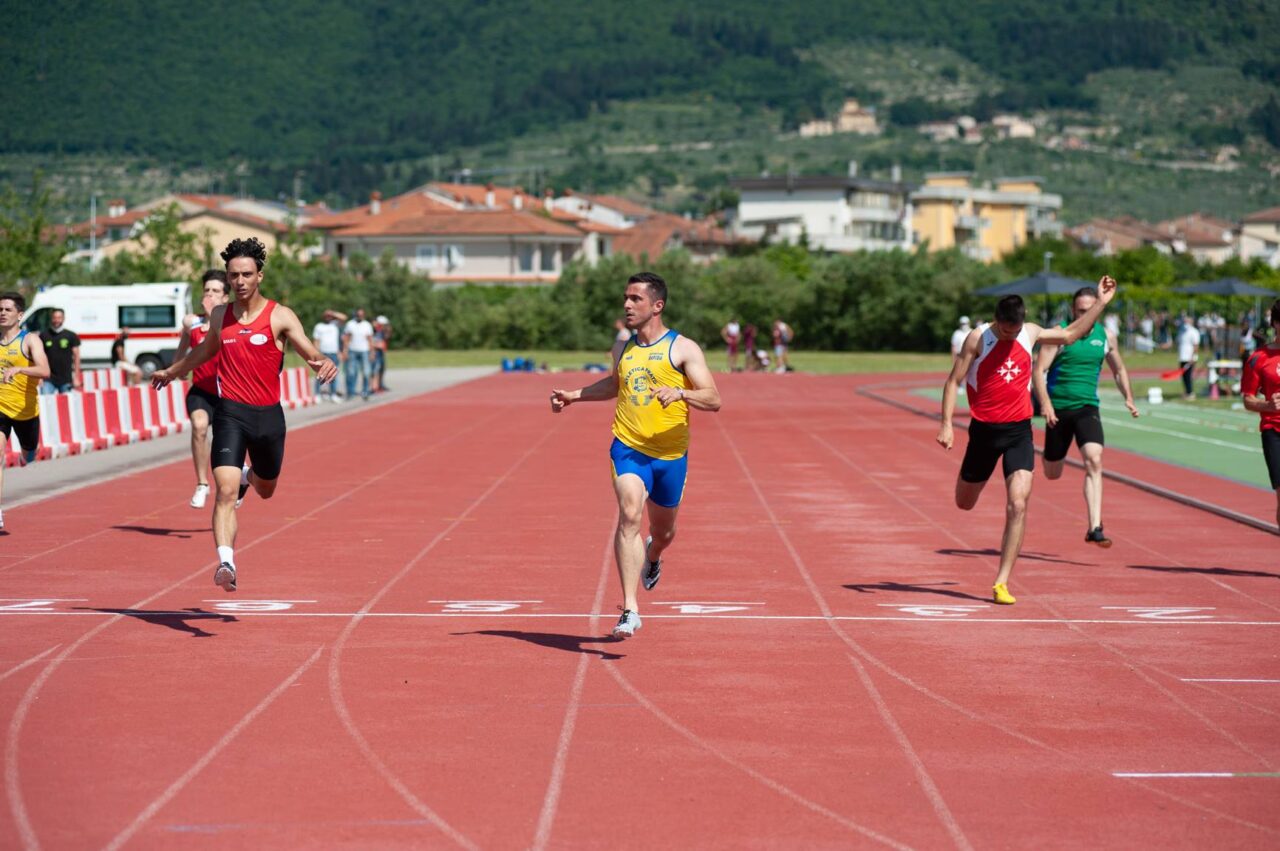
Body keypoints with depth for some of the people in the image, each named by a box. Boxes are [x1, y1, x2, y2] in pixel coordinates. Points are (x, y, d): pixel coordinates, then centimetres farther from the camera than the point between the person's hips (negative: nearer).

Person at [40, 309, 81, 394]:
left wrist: (76, 378, 0)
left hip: (66, 380, 0)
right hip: (48, 379, 0)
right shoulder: (44, 336, 5)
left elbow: (76, 357, 5)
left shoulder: (71, 336, 4)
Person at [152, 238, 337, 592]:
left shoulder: (279, 317, -4)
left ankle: (248, 475, 58)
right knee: (226, 490, -19)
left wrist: (323, 363, -36)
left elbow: (311, 353, -12)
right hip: (230, 413, 0)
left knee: (266, 490, 21)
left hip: (268, 415, 0)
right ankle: (226, 563, -24)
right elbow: (205, 350, 27)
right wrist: (171, 372, 41)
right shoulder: (219, 316, 6)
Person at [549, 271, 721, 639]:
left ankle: (652, 556, 57)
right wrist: (574, 395, 21)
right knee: (630, 515, -22)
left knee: (663, 532, 17)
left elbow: (713, 400, -12)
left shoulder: (682, 348, -6)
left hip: (671, 455, -1)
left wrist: (680, 392, -29)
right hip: (628, 448, 1)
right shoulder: (622, 348, 8)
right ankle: (630, 611, -26)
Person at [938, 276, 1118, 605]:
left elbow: (1069, 335, 21)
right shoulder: (978, 339, -9)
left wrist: (1101, 302, 18)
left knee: (1018, 506, -13)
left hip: (1019, 431, 2)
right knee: (964, 504, 13)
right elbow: (953, 381, -8)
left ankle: (1002, 583, -10)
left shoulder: (1030, 333, 5)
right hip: (984, 430, -2)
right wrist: (946, 424, -17)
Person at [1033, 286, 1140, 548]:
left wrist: (1128, 398, 7)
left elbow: (1119, 369, 21)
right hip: (1058, 408, -2)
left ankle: (1095, 528, -22)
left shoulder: (1107, 336, 5)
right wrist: (1045, 404, -25)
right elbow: (1039, 370, -12)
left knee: (1094, 460, -21)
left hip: (1087, 408, 2)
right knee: (1052, 474, 10)